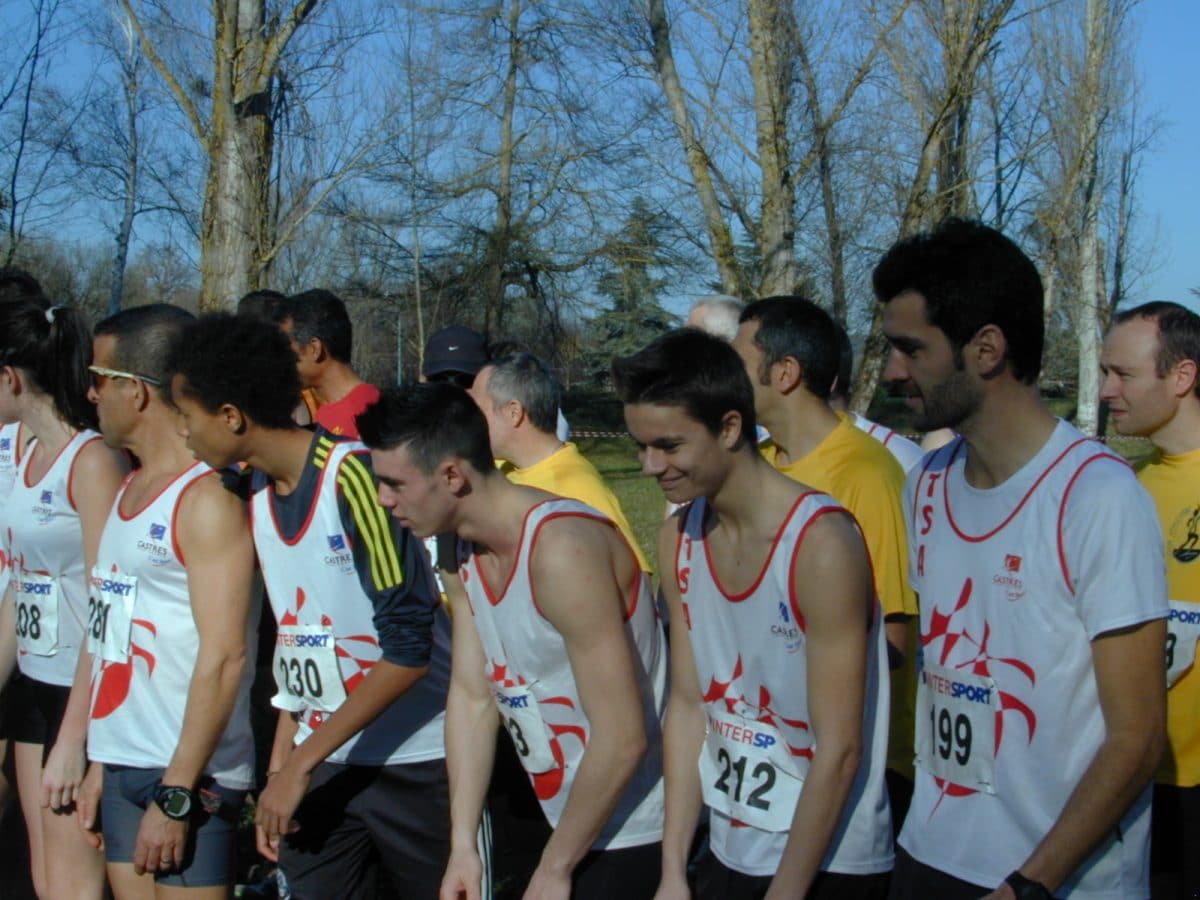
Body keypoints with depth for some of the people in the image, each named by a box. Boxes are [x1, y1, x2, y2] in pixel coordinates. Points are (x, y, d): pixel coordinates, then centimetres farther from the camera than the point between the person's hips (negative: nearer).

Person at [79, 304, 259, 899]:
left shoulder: (208, 498, -13)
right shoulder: (129, 488, 14)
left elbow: (224, 655, -19)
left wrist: (176, 795, -20)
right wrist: (99, 764, 16)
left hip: (188, 777, -8)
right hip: (124, 764, 8)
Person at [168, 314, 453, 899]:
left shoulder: (352, 477, -17)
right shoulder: (257, 502, 5)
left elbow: (408, 647, -21)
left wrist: (299, 764, -17)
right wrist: (280, 767, 9)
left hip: (416, 763, -6)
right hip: (321, 763, 6)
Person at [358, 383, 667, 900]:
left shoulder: (562, 549, -25)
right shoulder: (464, 554, 1)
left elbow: (623, 739, -25)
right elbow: (471, 697, 4)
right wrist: (462, 846, -1)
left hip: (629, 833, -8)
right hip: (560, 818, 8)